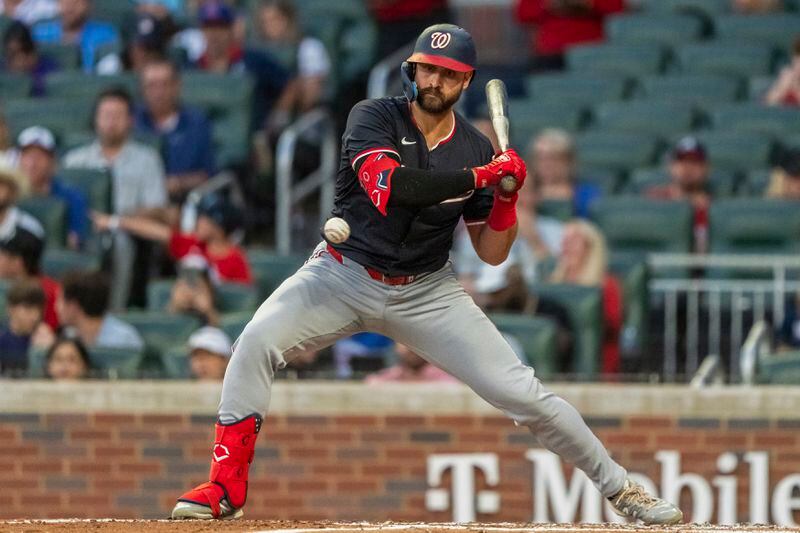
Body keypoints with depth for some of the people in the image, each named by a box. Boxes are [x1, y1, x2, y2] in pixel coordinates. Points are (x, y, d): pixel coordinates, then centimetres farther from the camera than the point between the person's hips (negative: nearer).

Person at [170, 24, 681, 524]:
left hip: (427, 293, 2)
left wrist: (507, 196, -15)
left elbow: (492, 253, 3)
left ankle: (620, 488, 11)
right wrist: (481, 177, -29)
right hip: (346, 275, -2)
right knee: (258, 342, -27)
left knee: (521, 391, -7)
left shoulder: (477, 149, -2)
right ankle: (226, 488, -16)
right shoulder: (374, 118, -12)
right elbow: (389, 189, -32)